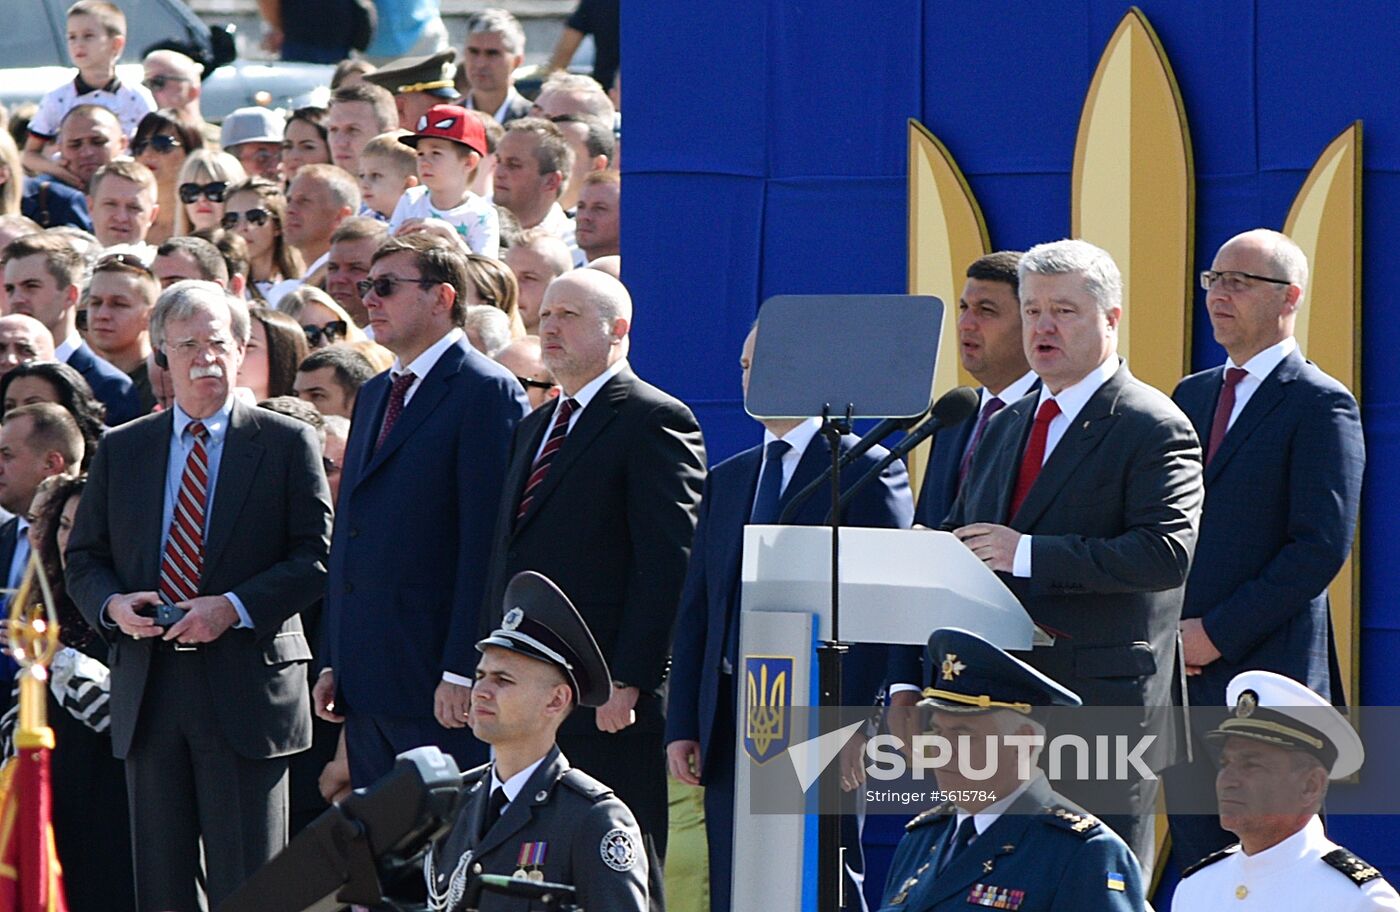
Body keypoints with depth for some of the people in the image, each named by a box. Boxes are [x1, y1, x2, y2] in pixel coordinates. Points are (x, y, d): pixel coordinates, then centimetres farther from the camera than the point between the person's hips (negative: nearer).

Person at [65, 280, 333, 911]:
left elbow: (316, 558, -2)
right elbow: (83, 559, 15)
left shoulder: (286, 444, 4)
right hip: (149, 692, 4)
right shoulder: (121, 450, 14)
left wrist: (234, 607, -15)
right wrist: (112, 604, -7)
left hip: (245, 687, -3)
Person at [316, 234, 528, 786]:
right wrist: (333, 663, 15)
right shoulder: (374, 396, 20)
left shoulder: (486, 393, -8)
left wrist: (461, 673, -19)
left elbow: (487, 546, -15)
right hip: (368, 688, 9)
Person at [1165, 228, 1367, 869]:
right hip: (1184, 672, 7)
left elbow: (1323, 546, -14)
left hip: (1269, 672, -7)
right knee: (1197, 860, 6)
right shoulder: (1191, 396, 17)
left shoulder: (1321, 406, -6)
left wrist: (1218, 634, -15)